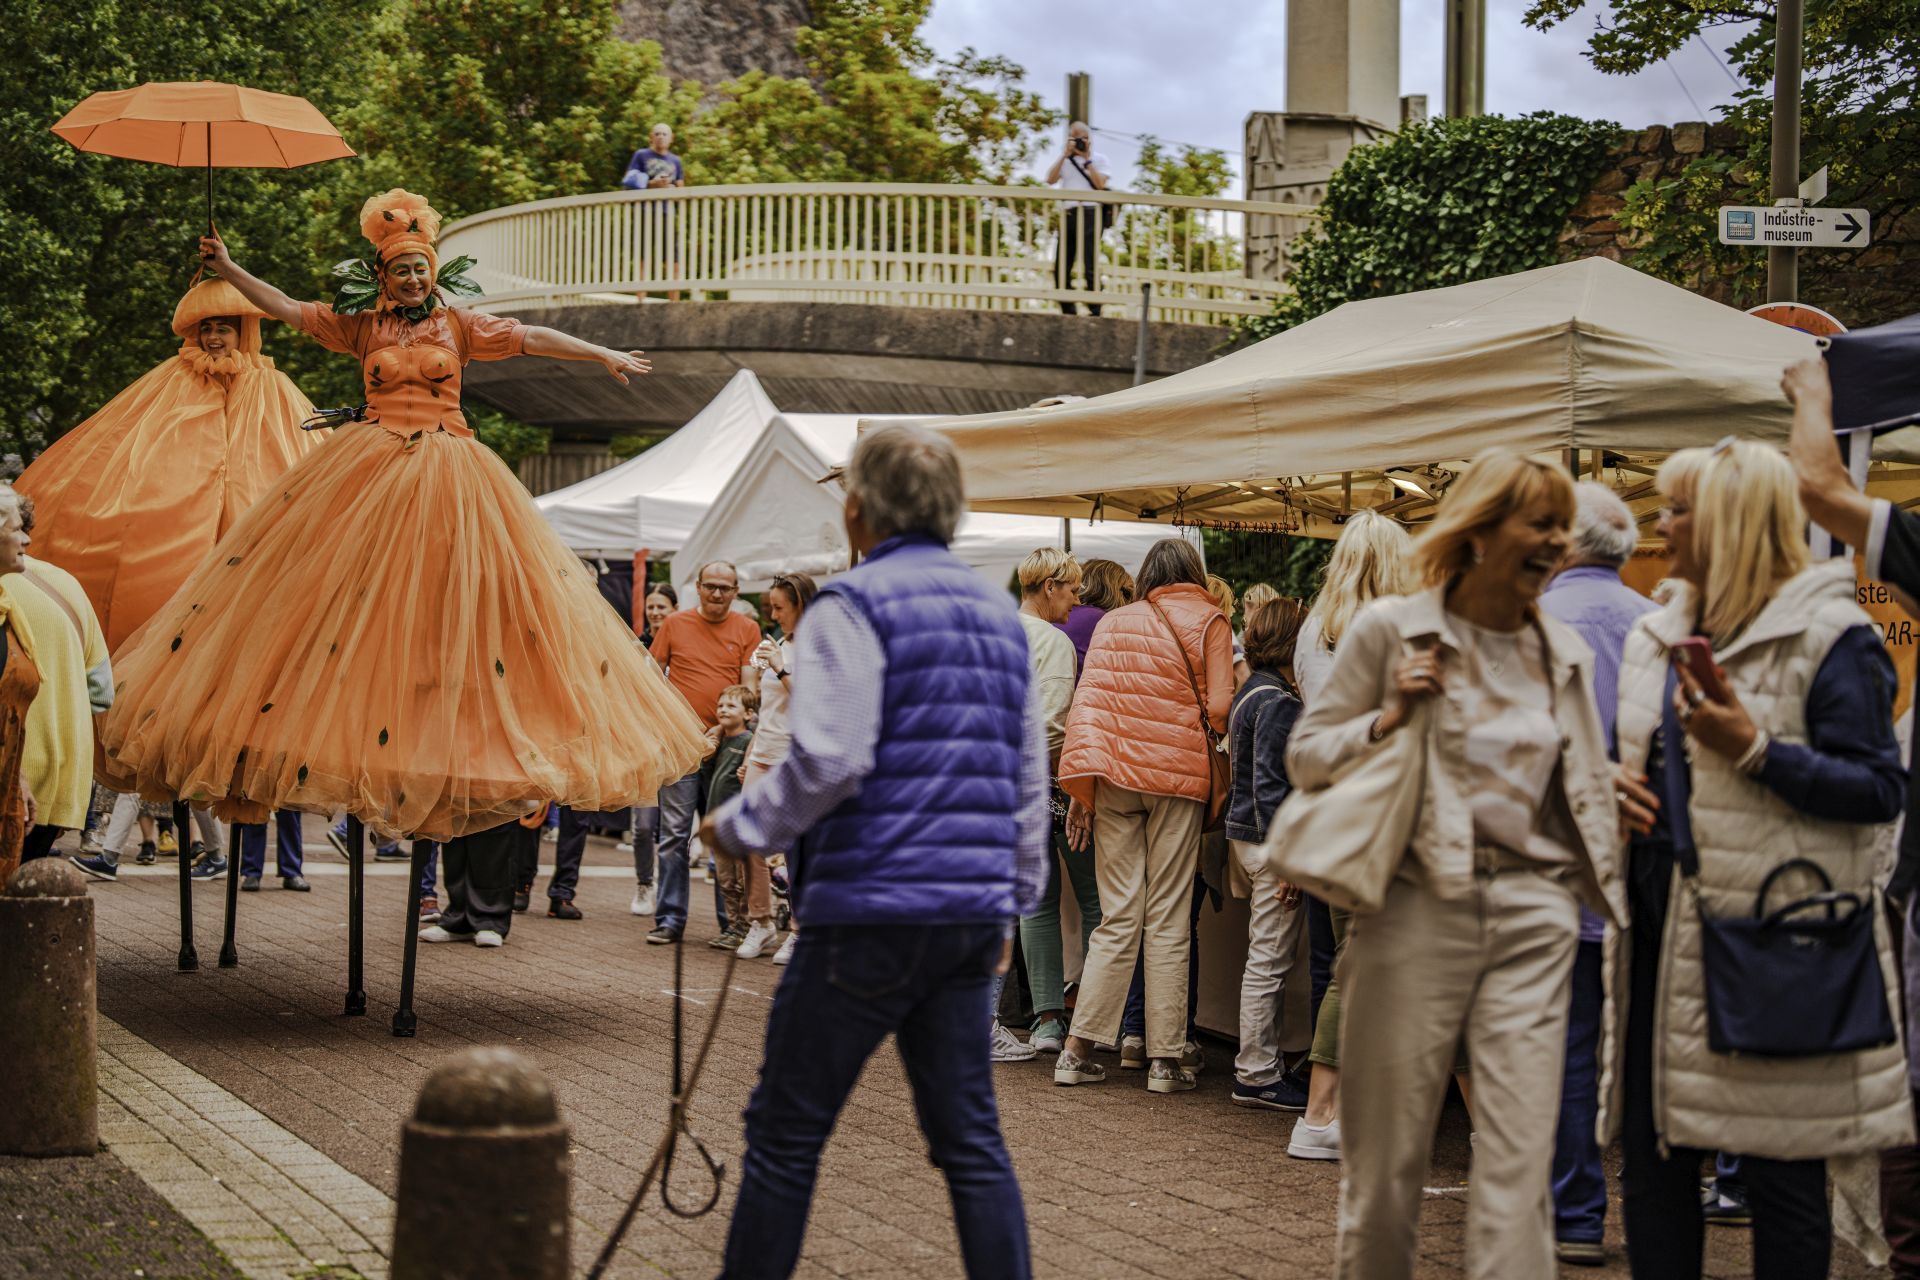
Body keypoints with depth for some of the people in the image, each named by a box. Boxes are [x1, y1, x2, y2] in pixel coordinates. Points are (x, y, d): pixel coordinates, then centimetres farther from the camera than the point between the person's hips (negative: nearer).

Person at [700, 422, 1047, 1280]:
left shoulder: (854, 606, -7)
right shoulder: (999, 614, 16)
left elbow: (829, 760, -18)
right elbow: (1029, 783, 18)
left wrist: (739, 828, -3)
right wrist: (1013, 904, 24)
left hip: (872, 906, -7)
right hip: (973, 915, 7)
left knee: (786, 1131, 3)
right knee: (969, 1138, 10)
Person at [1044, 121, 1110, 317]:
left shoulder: (1099, 158, 8)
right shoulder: (1064, 159, 18)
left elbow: (1100, 184, -7)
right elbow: (1051, 180, 2)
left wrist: (1087, 160, -5)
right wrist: (1065, 155, -2)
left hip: (1090, 214, -4)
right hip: (1068, 214, 4)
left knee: (1090, 267, -8)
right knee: (1061, 267, 3)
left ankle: (1095, 311, -7)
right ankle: (1067, 311, 10)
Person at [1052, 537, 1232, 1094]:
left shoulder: (1113, 624, 10)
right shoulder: (1210, 623, 2)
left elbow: (1087, 703, 4)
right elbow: (1219, 708, -5)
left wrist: (1081, 787, 5)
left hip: (1115, 776, 3)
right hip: (1178, 776, -3)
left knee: (1118, 918, 7)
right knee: (1167, 921, 1)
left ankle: (1077, 1050, 4)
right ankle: (1165, 1058, 2)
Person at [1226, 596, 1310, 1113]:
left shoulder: (1250, 694, 14)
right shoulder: (1278, 703, -16)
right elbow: (1269, 785, -21)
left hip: (1247, 836, 10)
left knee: (1264, 958, 15)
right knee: (1270, 961, -4)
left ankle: (1260, 1067, 21)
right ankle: (1257, 1075, 0)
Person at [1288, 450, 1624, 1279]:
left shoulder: (1566, 654, 12)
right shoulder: (1390, 630, -1)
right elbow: (1304, 757, 2)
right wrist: (1391, 717, -13)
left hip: (1532, 911, 3)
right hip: (1418, 905, -3)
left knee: (1521, 1158, -4)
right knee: (1385, 1156, 4)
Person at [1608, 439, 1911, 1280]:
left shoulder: (1828, 636, -8)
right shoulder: (1656, 635, 15)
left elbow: (1880, 790, -13)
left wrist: (1755, 752, -21)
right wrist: (1614, 785, 5)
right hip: (1665, 927, 7)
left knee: (1779, 1168, 1)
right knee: (1651, 1157, 11)